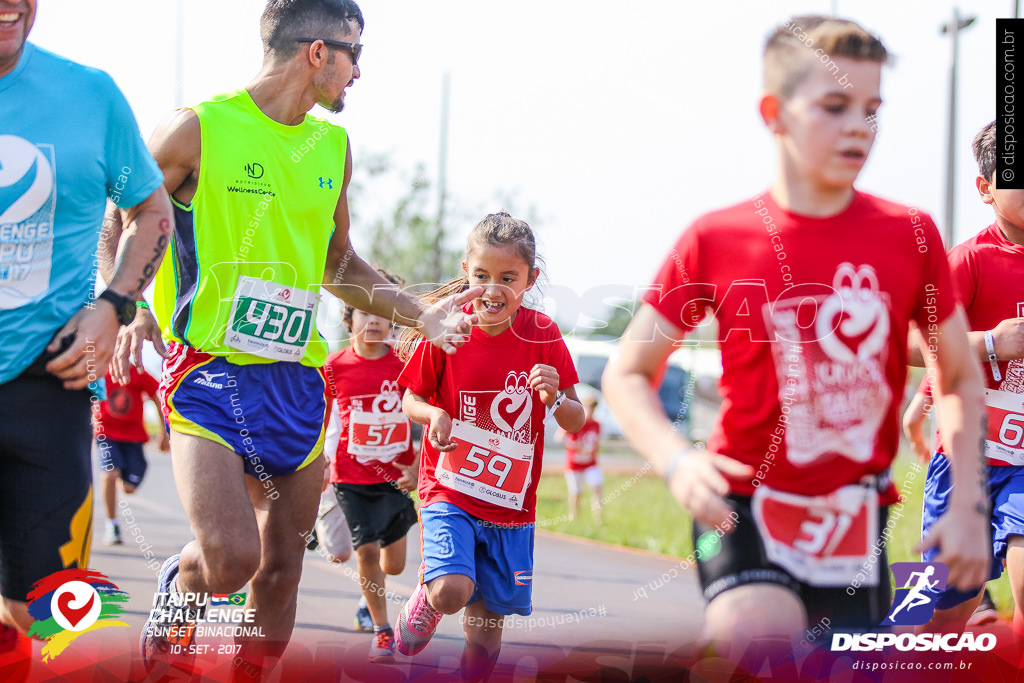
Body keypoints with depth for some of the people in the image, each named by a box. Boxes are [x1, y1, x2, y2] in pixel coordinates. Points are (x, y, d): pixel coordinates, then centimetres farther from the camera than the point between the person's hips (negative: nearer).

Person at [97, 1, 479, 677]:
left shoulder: (333, 146, 14)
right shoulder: (199, 129, -6)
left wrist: (421, 313, 15)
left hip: (298, 382, 6)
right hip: (210, 372, -6)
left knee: (281, 572, 5)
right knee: (231, 559, -21)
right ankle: (177, 592, 12)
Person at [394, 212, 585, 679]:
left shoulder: (543, 337, -5)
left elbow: (576, 424, -1)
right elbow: (410, 399, 3)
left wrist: (556, 398, -23)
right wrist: (433, 415, -19)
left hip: (510, 506, 2)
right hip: (449, 491, -2)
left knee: (487, 627, 6)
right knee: (452, 592, -25)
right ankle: (415, 615, 9)